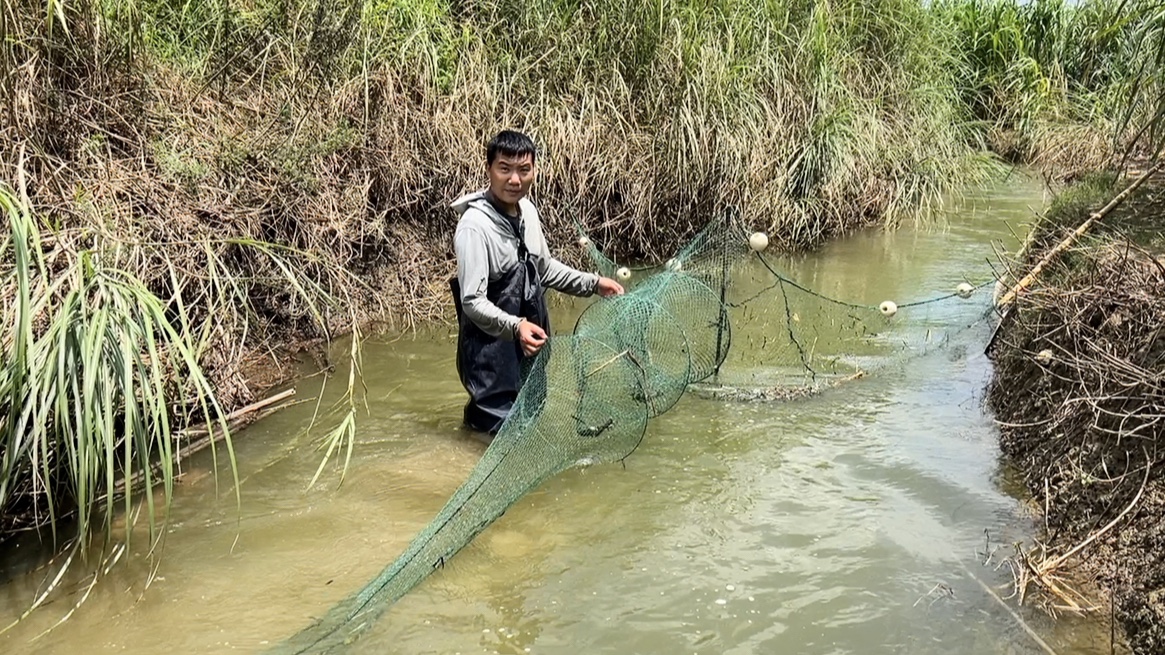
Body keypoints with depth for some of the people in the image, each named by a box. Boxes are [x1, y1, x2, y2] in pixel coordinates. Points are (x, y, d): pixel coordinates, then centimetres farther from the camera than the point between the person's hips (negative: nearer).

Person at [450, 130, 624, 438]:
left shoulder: (527, 209, 1)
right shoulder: (474, 226, -22)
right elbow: (472, 302, -24)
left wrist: (593, 283, 11)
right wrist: (514, 327, -37)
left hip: (531, 341, 8)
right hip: (491, 346, -7)